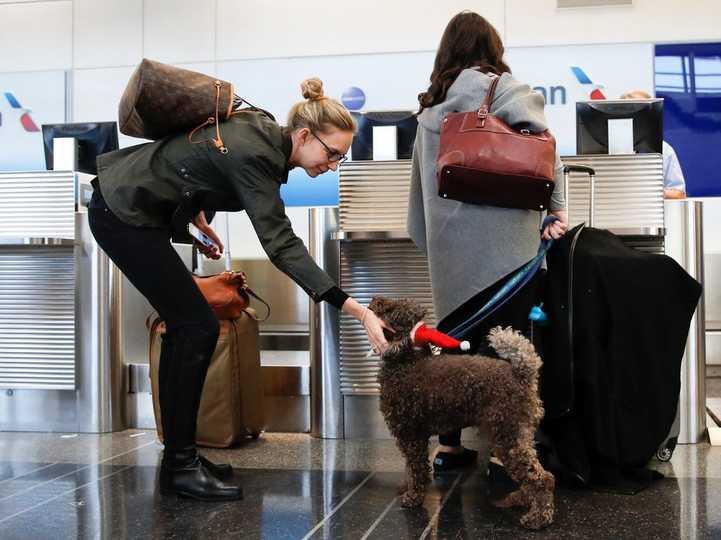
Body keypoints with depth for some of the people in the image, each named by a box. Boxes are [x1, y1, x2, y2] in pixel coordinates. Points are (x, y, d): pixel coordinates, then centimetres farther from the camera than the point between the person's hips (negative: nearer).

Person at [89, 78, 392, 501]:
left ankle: (179, 455, 17)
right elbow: (281, 244, -33)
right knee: (198, 327, -9)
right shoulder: (253, 154, -26)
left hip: (131, 207, 10)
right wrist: (357, 310, -38)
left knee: (186, 325, 9)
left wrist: (199, 216, 13)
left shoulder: (264, 134, 2)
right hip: (124, 215, -10)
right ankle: (181, 467, -1)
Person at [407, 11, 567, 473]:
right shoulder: (498, 88, -2)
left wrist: (429, 238, 20)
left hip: (448, 246, 6)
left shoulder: (430, 107, 16)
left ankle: (449, 446, 17)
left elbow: (419, 186, 17)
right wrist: (557, 208, -4)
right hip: (499, 243, -6)